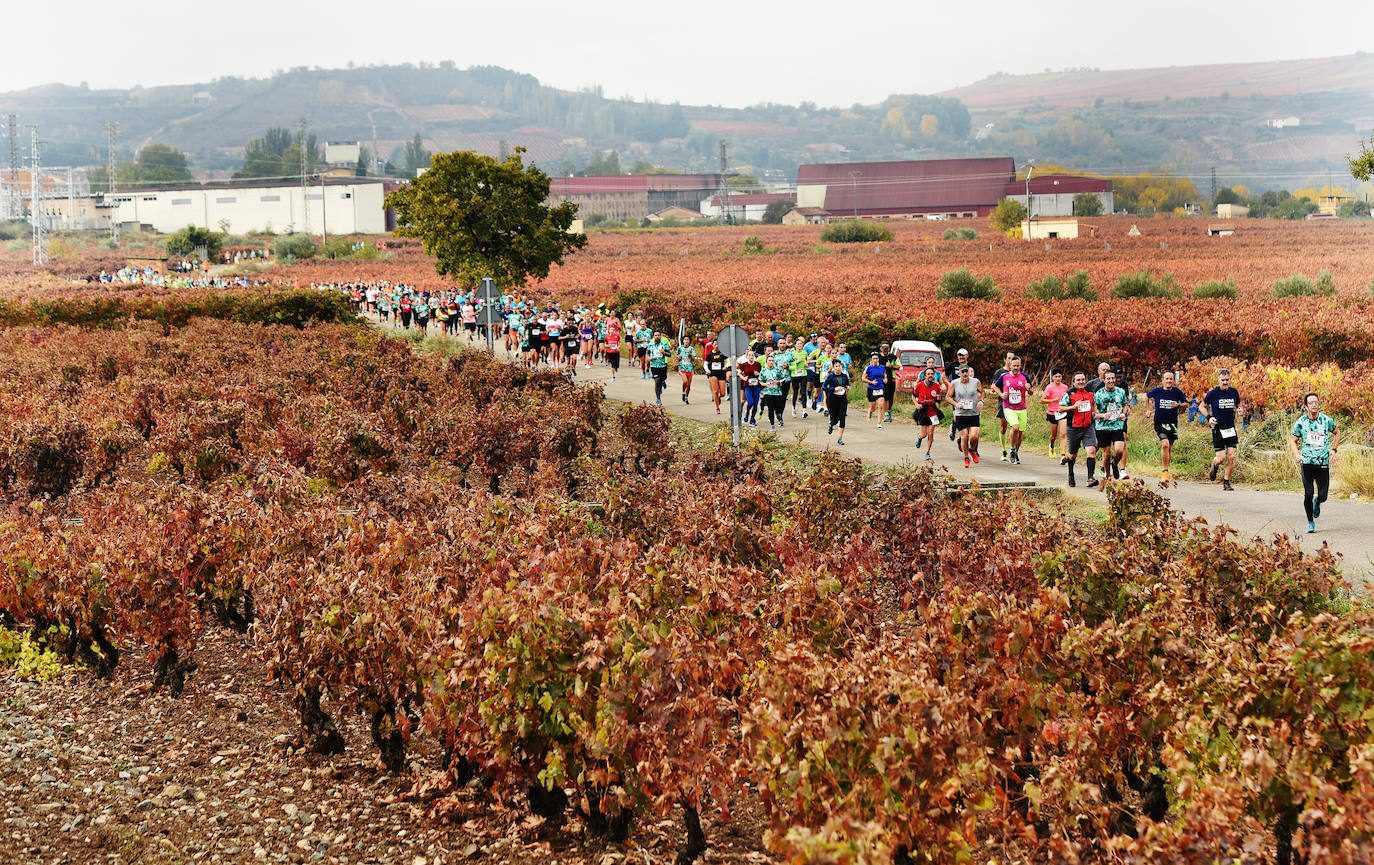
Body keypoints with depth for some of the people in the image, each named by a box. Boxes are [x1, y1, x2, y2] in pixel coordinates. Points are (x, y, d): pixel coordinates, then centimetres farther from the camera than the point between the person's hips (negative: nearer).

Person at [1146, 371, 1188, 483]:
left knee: (1169, 449, 9)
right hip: (1159, 422, -2)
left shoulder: (1177, 392, -3)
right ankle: (1165, 471, -17)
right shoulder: (1156, 391, -3)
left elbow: (1186, 403, 8)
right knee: (1165, 444, -22)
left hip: (1172, 423, 2)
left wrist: (1178, 405, -12)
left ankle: (1165, 471, 28)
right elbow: (1147, 396, 18)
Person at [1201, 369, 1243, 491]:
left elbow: (1239, 405, 19)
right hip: (1218, 429, -3)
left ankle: (1226, 482, 9)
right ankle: (1214, 467, 30)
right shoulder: (1213, 393, -8)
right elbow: (1202, 407, 4)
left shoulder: (1234, 392, 2)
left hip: (1231, 429, 3)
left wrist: (1240, 409, -4)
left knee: (1231, 457, -5)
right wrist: (1209, 417, -12)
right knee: (1221, 458, -7)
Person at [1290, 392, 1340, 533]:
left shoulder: (1327, 420, 1)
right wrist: (1297, 454, -7)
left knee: (1322, 496, -2)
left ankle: (1316, 503, 36)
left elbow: (1337, 433, 19)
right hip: (1307, 462, -1)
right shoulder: (1300, 422, -1)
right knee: (1308, 494, -7)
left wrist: (1333, 449, 7)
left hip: (1323, 463, 1)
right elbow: (1293, 440, 10)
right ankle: (1310, 522, 11)